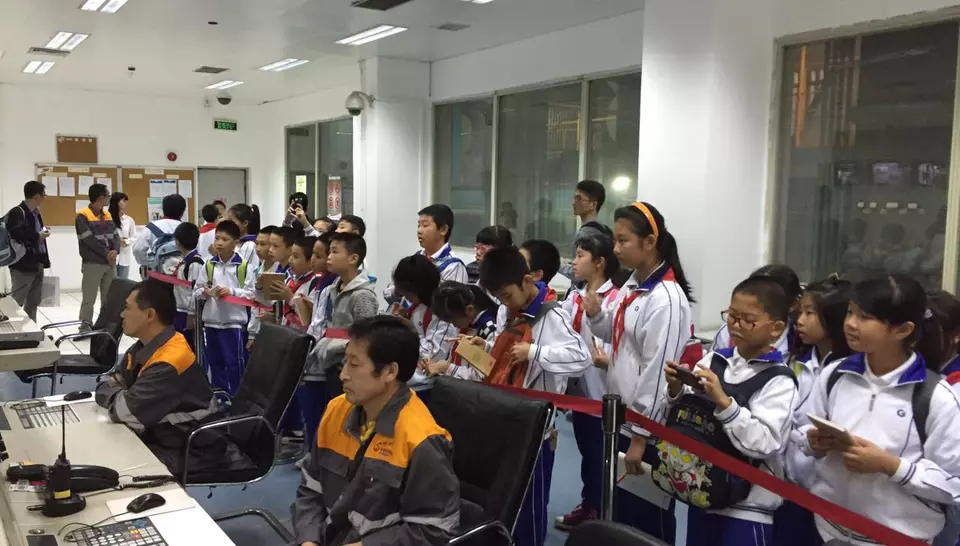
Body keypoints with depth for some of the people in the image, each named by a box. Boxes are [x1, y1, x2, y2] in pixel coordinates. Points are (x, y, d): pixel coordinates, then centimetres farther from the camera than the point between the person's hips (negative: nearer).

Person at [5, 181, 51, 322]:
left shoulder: (35, 212, 13)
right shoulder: (17, 213, -13)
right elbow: (14, 237, -26)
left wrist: (43, 233, 4)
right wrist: (37, 236, -16)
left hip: (37, 263, 9)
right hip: (23, 265, -9)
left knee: (33, 302, 15)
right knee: (16, 302, -2)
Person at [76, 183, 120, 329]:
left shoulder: (108, 215, 14)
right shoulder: (83, 216, -7)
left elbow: (116, 235, 8)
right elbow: (89, 240, -14)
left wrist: (115, 251, -10)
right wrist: (106, 253, -12)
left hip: (110, 263, 6)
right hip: (92, 263, -6)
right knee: (89, 297, -2)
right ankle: (86, 324, 6)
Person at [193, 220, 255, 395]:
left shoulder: (244, 266, -5)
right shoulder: (208, 265, 7)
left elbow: (250, 294, -7)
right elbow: (196, 291, 8)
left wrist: (232, 292, -20)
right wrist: (204, 293, -13)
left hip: (235, 322, -4)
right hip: (211, 322, 5)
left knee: (235, 363, 1)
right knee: (215, 362, 13)